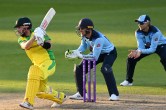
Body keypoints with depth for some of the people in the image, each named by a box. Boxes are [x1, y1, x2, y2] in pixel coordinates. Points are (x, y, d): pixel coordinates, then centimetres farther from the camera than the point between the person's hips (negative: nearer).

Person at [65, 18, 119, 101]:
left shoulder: (98, 39, -39)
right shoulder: (84, 35, -17)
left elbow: (95, 57, -39)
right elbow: (83, 46, 1)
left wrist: (80, 56, -43)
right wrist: (75, 52, -18)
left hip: (109, 53, -8)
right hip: (96, 53, 8)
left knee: (105, 69, -36)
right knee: (79, 69, 0)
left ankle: (114, 94, -29)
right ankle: (81, 93, 15)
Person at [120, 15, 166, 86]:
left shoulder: (155, 32, -36)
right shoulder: (138, 32, -20)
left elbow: (153, 49, -38)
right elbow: (141, 47, -19)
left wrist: (140, 51, -52)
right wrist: (138, 51, -43)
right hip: (147, 46, 5)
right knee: (131, 58, -8)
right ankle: (128, 80, 8)